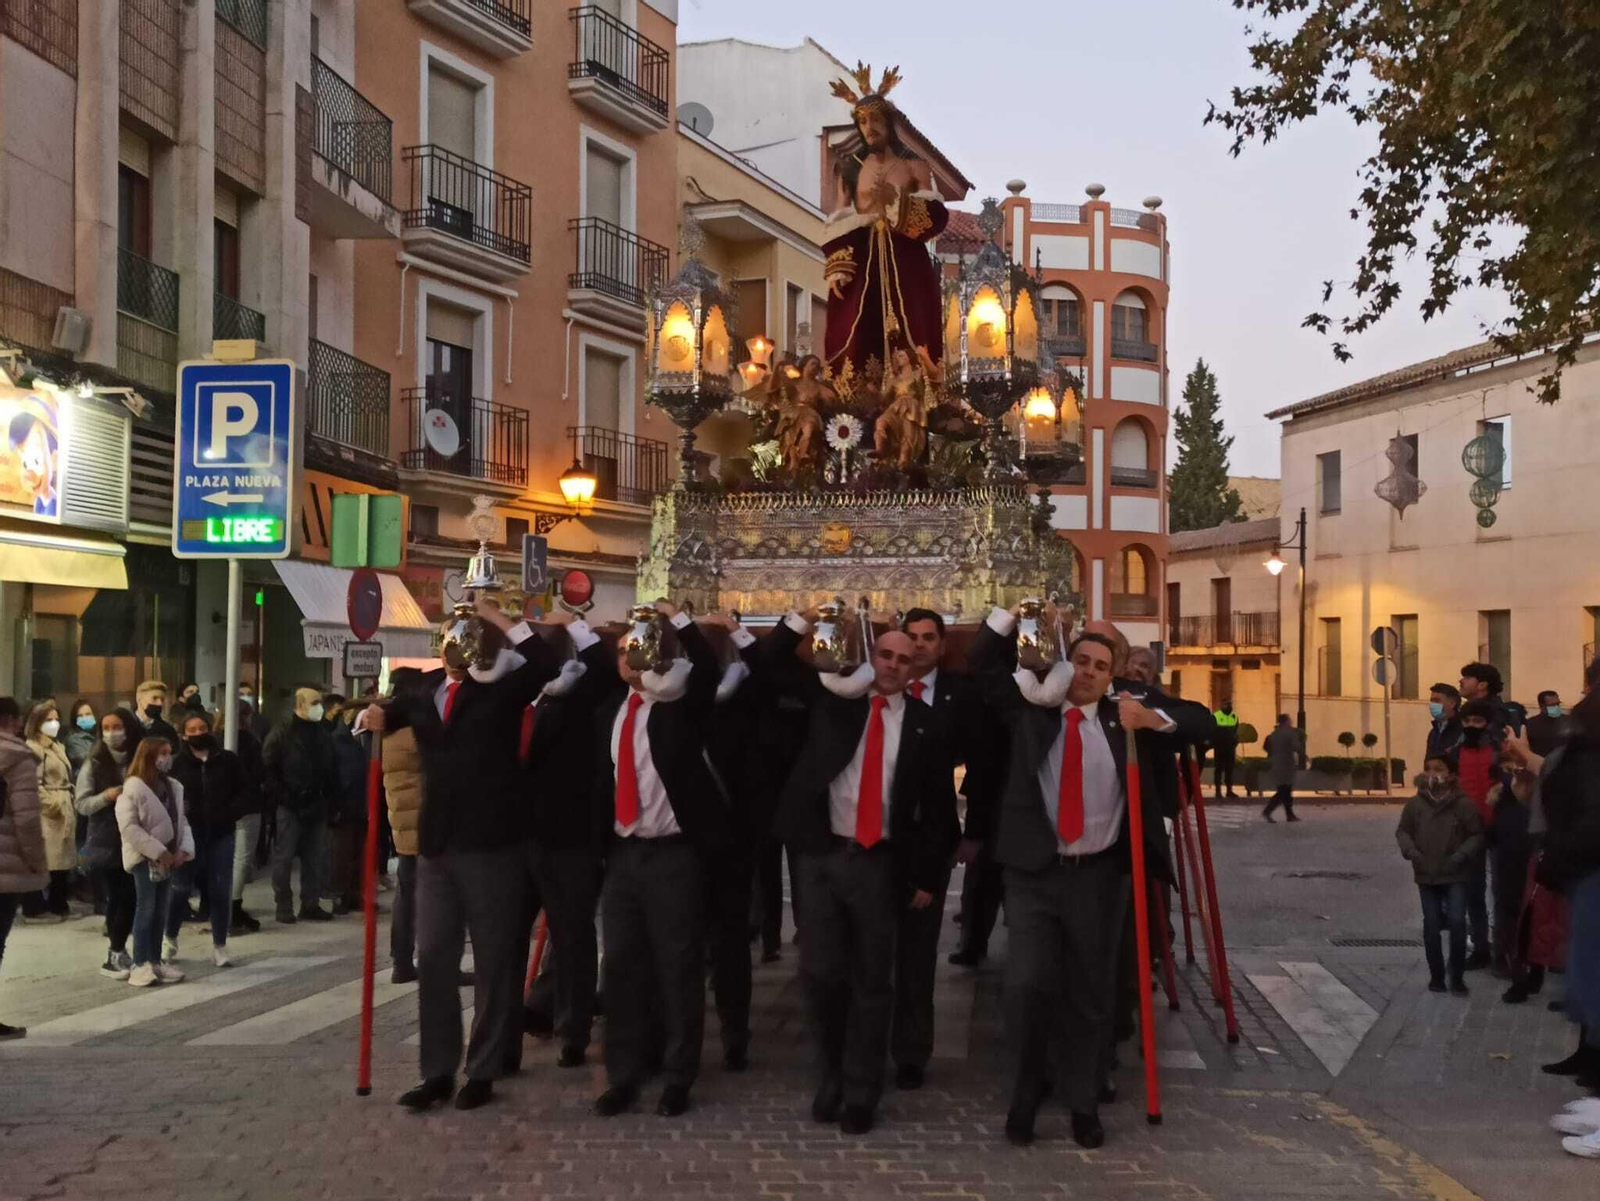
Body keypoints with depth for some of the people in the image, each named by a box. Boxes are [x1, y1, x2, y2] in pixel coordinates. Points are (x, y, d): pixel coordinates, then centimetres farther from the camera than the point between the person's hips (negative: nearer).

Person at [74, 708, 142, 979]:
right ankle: (116, 953, 12)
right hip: (104, 843, -2)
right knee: (116, 898, -3)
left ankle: (116, 952, 19)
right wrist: (107, 796, -21)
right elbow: (81, 803, -5)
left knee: (130, 898, 3)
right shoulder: (94, 763, -3)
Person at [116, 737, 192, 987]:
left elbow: (181, 820, 13)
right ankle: (140, 965, -6)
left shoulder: (173, 787, 10)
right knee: (146, 909, -8)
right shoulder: (133, 787, -13)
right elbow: (128, 826, -19)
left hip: (168, 857, 7)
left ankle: (155, 961, 16)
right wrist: (158, 851, -19)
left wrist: (184, 849, -5)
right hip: (144, 857, -7)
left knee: (161, 911, 9)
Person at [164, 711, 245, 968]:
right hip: (189, 834, -1)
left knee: (220, 891, 4)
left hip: (220, 835, 1)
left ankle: (219, 946, 15)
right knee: (180, 888, 5)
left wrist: (230, 812, -9)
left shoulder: (227, 760, 1)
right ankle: (169, 939, 25)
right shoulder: (178, 763, -2)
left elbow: (248, 792, 4)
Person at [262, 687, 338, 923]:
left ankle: (310, 904, 15)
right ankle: (284, 906, 6)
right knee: (284, 857, 0)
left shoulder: (324, 735, 13)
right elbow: (268, 769, -8)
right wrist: (281, 797, -14)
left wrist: (330, 799, 5)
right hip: (290, 807, -5)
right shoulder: (281, 735, -4)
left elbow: (332, 770, 15)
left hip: (317, 806, 5)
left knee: (316, 858, 8)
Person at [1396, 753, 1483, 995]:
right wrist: (1410, 850, -11)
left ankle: (1457, 977, 4)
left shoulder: (1464, 804, -9)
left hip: (1456, 876, -2)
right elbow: (1402, 831, 7)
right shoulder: (1415, 803, -3)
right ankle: (1436, 975, 19)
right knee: (1431, 925, 7)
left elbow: (1477, 835, -2)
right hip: (1426, 875, 2)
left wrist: (1461, 855, -15)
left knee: (1457, 922, -10)